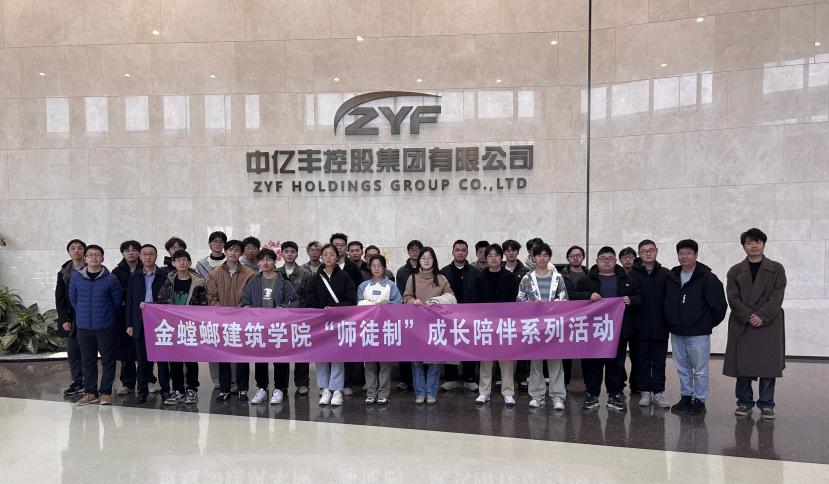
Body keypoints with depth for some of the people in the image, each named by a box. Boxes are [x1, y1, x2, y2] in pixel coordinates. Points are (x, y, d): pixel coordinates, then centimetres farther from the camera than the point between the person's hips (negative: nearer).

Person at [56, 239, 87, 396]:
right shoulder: (63, 273, 9)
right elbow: (59, 299, 7)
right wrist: (64, 320, -3)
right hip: (70, 320, 4)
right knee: (73, 354, 8)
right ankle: (78, 382, 17)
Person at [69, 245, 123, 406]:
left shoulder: (111, 279, -7)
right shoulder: (77, 278, 1)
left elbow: (117, 301, 3)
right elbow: (73, 299, 15)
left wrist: (107, 315, 8)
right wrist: (83, 314, 14)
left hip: (106, 327, -2)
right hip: (84, 327, 3)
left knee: (108, 360, 2)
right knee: (88, 361, 10)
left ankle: (106, 392, 13)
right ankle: (90, 392, 20)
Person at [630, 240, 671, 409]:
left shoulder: (665, 274, 5)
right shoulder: (632, 274, -1)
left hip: (660, 327, 1)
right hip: (640, 328, -1)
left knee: (659, 362, 7)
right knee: (642, 361, 8)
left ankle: (658, 393, 16)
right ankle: (645, 392, 18)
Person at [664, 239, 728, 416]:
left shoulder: (707, 278, -11)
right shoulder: (671, 277, 6)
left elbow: (719, 305, -8)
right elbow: (667, 302, 18)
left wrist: (709, 323, 0)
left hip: (698, 334, -5)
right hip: (676, 333, 6)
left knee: (700, 370, 4)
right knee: (682, 369, 15)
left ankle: (700, 401, 15)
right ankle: (686, 398, 26)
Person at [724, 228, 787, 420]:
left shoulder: (776, 269, 6)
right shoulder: (735, 271, 8)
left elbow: (777, 296, -3)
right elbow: (732, 297, -1)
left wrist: (762, 316, -14)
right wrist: (749, 316, -14)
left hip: (769, 324, -1)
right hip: (742, 325, 1)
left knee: (768, 365, 0)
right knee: (742, 364, 3)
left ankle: (766, 405, 11)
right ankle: (744, 403, 15)